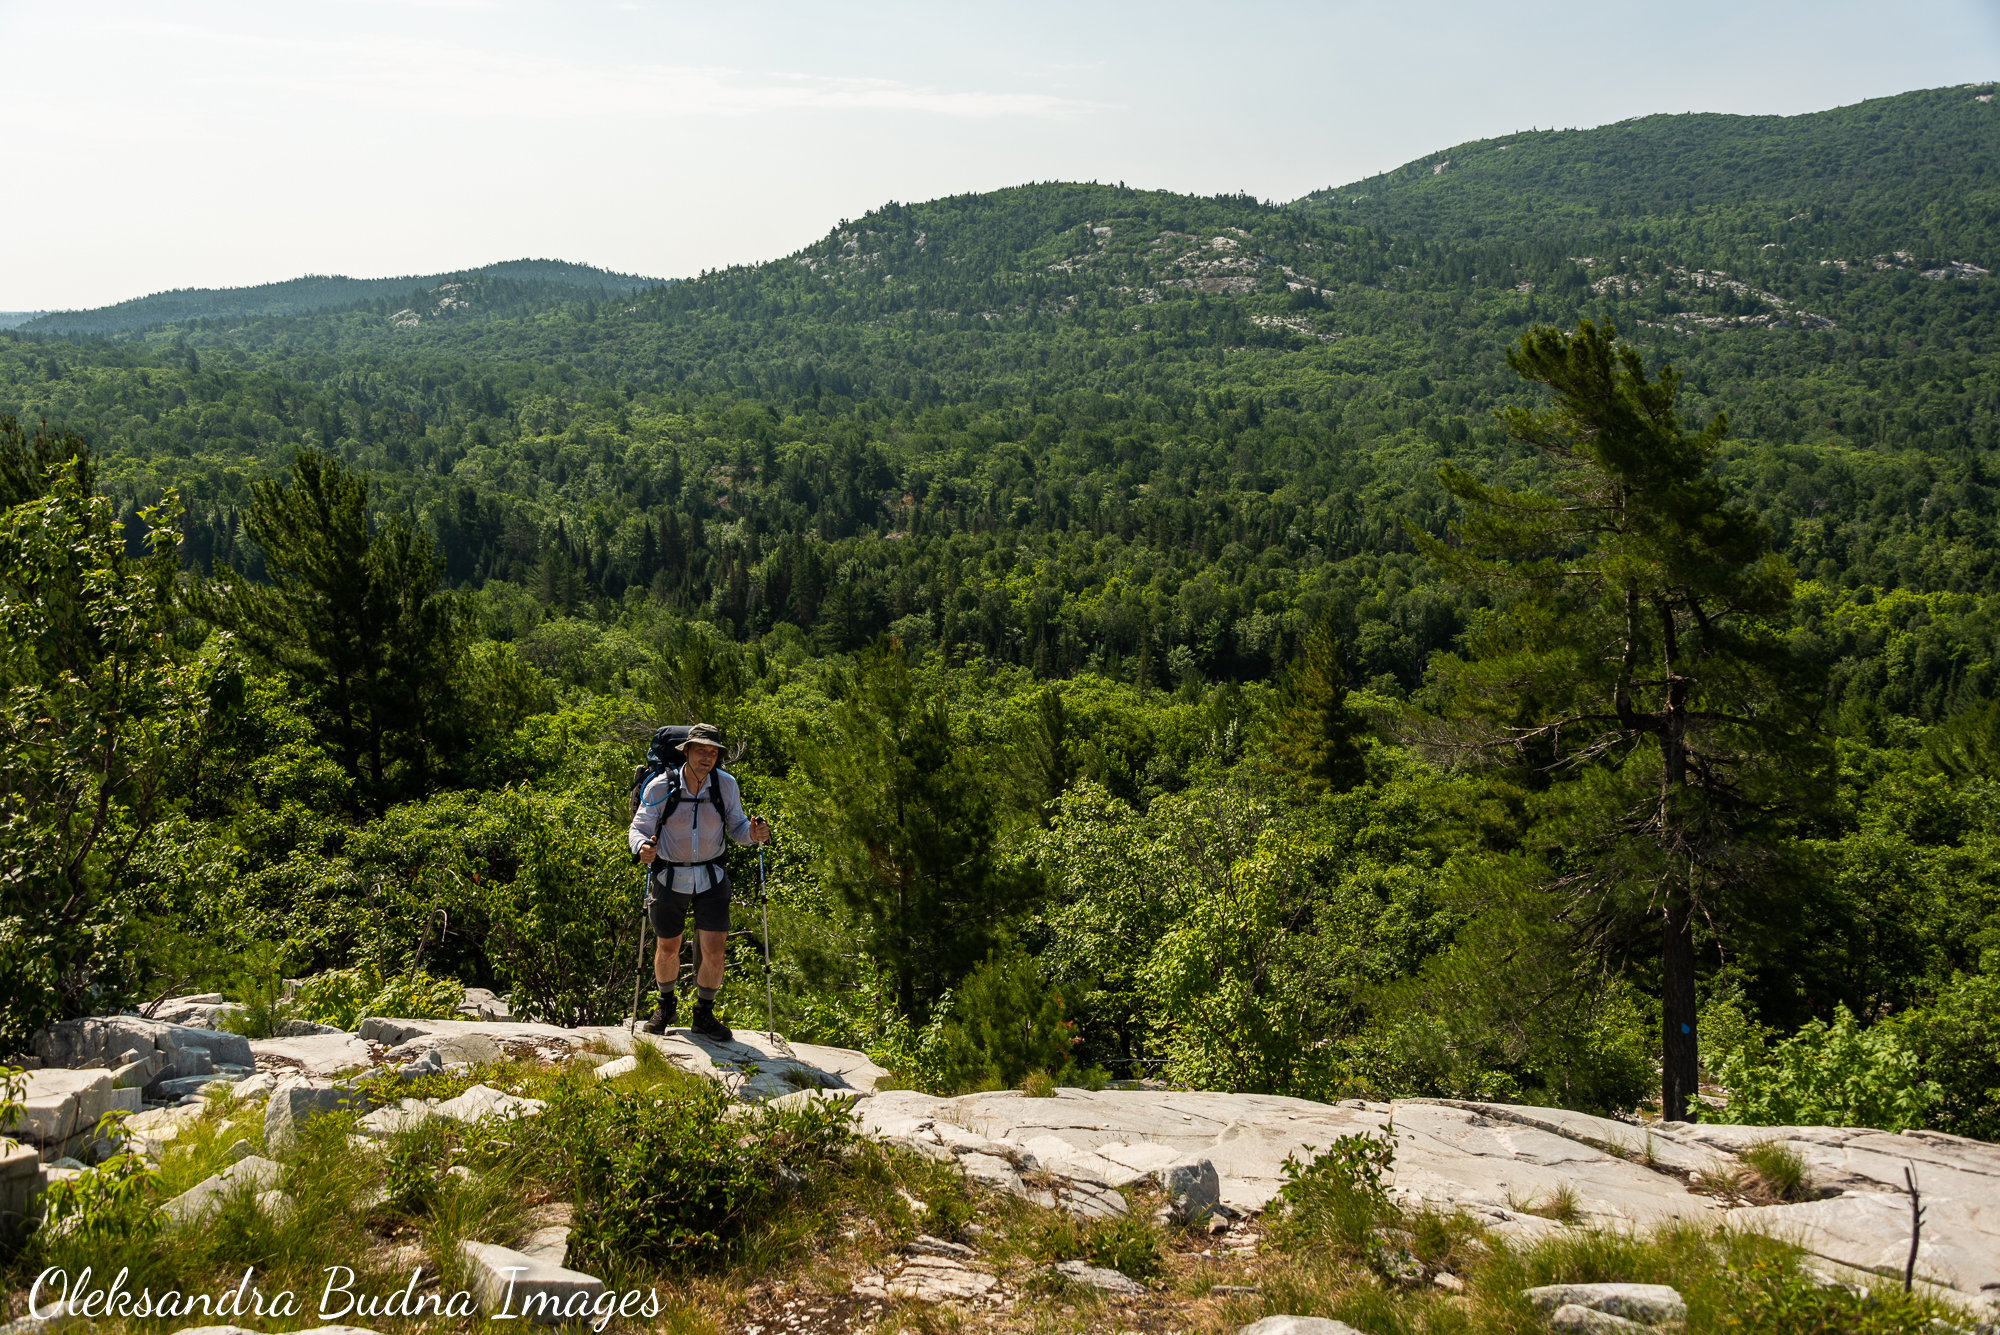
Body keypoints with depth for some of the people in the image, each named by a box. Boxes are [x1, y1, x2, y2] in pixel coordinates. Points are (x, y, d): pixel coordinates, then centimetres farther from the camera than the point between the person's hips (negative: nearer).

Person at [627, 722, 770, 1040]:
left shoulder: (726, 784, -7)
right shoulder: (660, 787, -13)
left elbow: (736, 826, 1)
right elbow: (639, 828, -8)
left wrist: (753, 833, -22)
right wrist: (643, 847, -31)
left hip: (711, 879, 1)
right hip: (669, 878, -1)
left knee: (714, 951, -6)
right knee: (668, 949, 14)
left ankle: (704, 1014, 18)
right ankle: (667, 1006, 42)